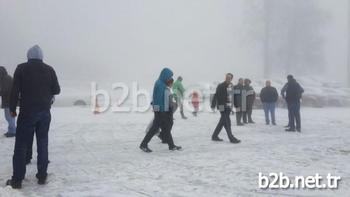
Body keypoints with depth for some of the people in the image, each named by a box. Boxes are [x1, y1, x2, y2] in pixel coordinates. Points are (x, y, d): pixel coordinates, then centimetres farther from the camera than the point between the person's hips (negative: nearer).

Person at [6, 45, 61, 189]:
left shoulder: (21, 68, -4)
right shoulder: (49, 70, 2)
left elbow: (15, 90, -6)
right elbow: (57, 90, 5)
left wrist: (12, 108, 4)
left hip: (27, 112, -2)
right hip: (45, 112, 3)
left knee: (21, 145, 3)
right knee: (43, 144, 10)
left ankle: (17, 179, 4)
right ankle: (42, 176, 13)